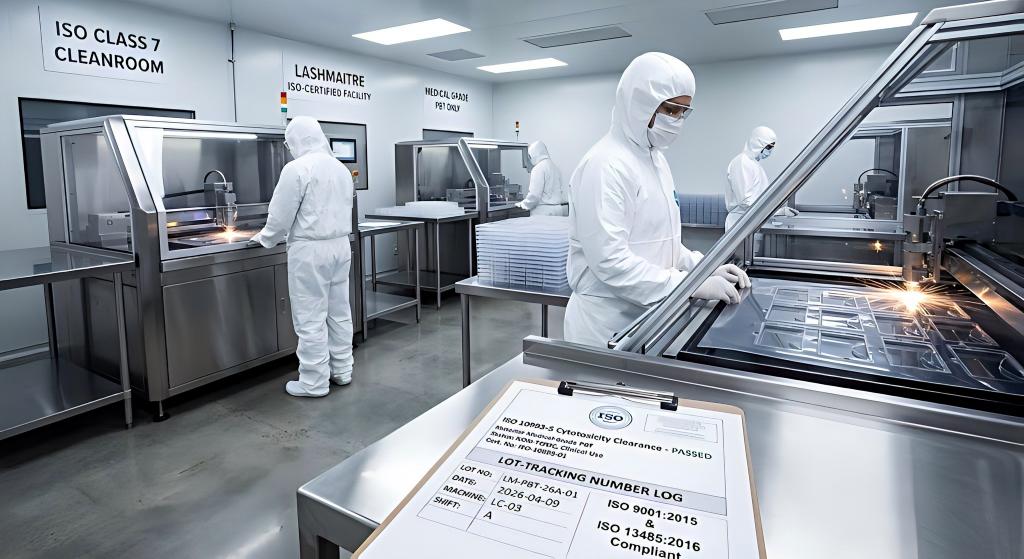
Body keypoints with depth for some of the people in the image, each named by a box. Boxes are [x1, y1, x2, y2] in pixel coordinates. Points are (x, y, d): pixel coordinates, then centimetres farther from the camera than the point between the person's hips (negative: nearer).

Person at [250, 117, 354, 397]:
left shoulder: (297, 169, -12)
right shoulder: (341, 168, 10)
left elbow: (281, 215, -10)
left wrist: (265, 238, 9)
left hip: (310, 250, -7)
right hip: (340, 245, 8)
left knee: (311, 318, 0)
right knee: (339, 312, 13)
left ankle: (314, 382, 8)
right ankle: (341, 371, 24)